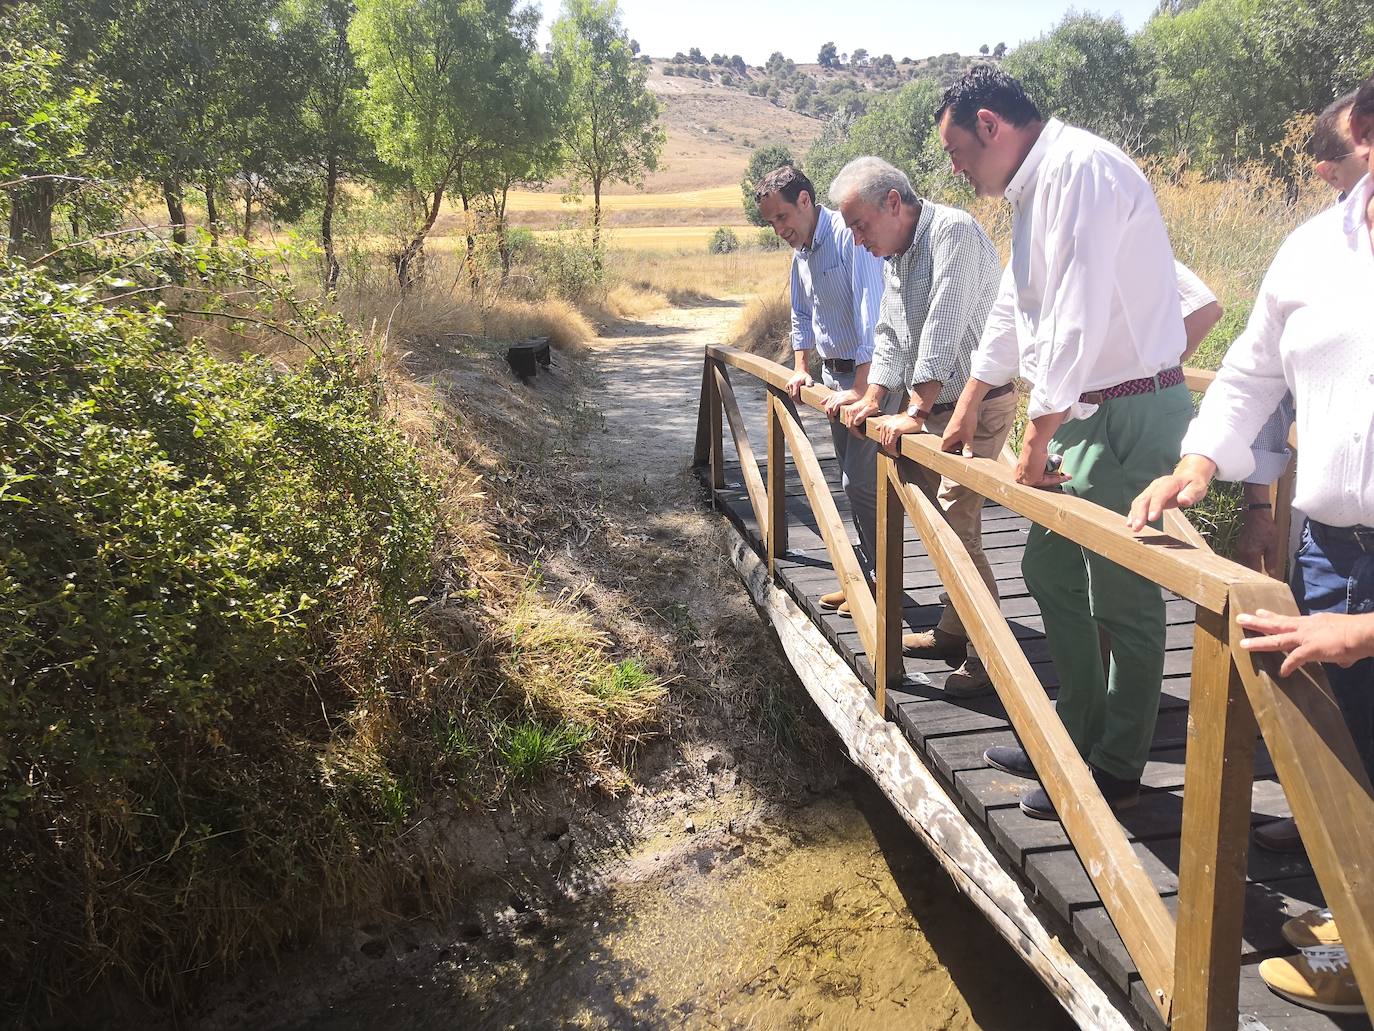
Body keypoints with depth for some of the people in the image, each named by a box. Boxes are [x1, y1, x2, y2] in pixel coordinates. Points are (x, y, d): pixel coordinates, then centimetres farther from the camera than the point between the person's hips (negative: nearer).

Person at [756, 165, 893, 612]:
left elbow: (873, 313, -27)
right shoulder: (800, 252, 10)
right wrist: (801, 369, 13)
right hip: (835, 375, 9)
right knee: (853, 482, 14)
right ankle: (866, 574, 24)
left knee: (862, 482, -9)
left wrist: (860, 389, -29)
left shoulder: (850, 236, -19)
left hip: (871, 375, -9)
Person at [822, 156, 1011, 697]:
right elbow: (890, 335, 17)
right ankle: (953, 632, 26)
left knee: (955, 526, -12)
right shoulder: (893, 256, 12)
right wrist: (872, 400, 6)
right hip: (933, 406, 9)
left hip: (978, 404, -9)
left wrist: (914, 412, -28)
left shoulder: (953, 232, -18)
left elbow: (942, 330, -25)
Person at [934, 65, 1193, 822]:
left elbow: (1077, 320, -23)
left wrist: (1035, 442, -17)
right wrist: (968, 408, 30)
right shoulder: (1034, 187, 15)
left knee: (1122, 600, 1)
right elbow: (1012, 311, 24)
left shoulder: (1081, 170, -17)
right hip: (1084, 412, 10)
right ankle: (1078, 733, 30)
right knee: (1050, 569, 16)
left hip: (1131, 415, -10)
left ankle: (1117, 770, 16)